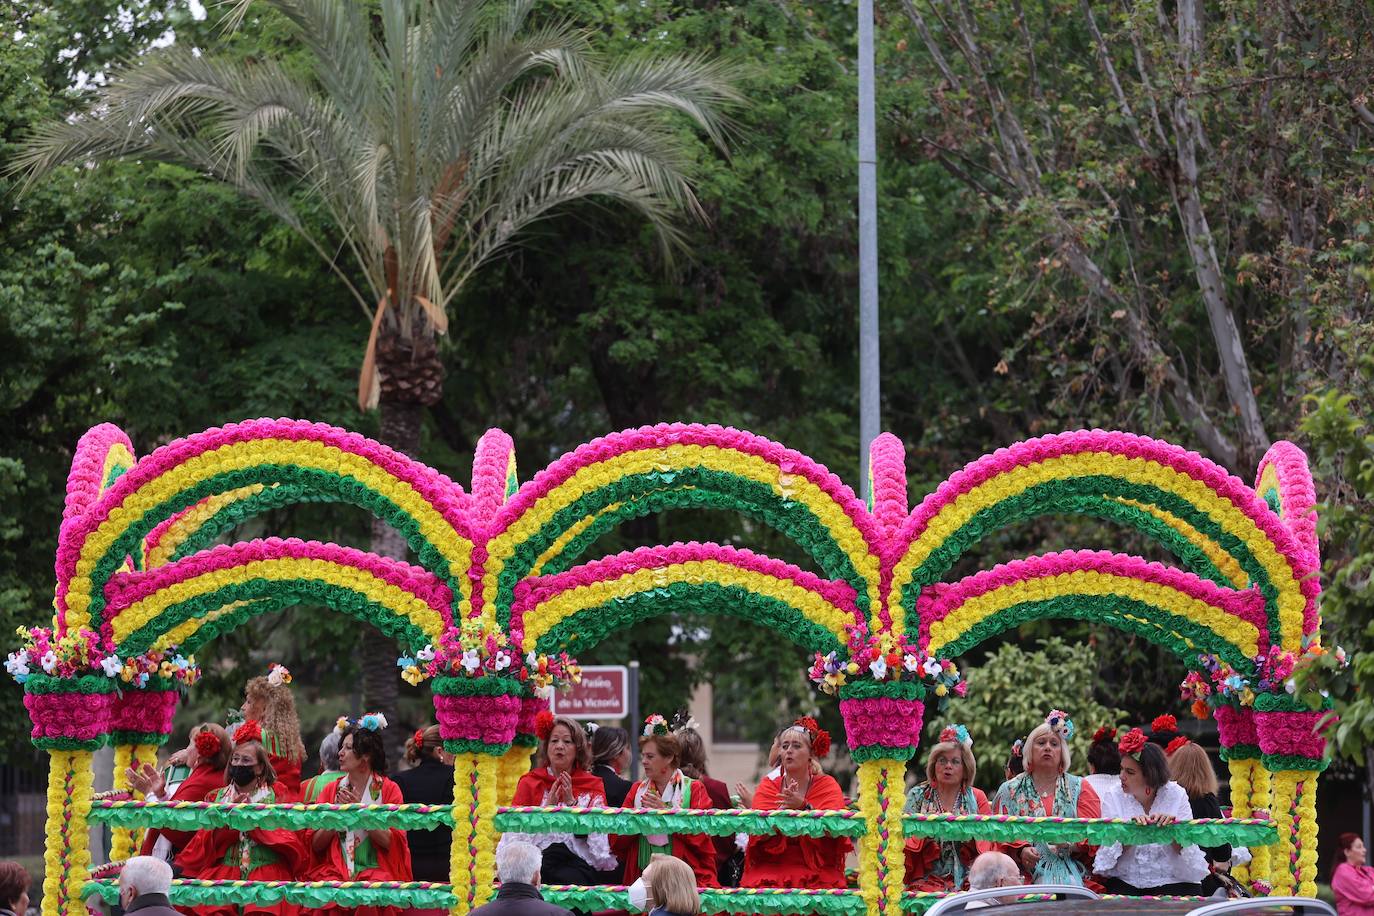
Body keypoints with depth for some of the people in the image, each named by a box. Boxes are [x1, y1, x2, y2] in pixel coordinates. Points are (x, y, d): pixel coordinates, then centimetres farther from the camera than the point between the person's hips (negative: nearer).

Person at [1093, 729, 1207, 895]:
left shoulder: (1175, 795, 2)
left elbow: (1186, 849, -3)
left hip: (1172, 881, 0)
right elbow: (1110, 852, -5)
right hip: (1125, 881, 0)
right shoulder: (1113, 797, 4)